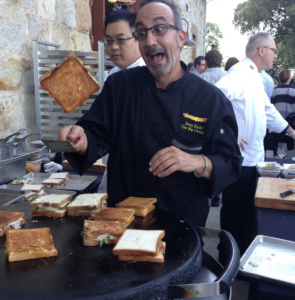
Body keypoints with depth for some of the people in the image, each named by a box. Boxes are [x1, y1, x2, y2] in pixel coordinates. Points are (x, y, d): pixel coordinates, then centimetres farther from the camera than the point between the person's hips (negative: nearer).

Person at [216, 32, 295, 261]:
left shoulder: (255, 77, 17)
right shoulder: (240, 73, -14)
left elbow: (268, 110, 26)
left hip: (253, 157, 10)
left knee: (247, 210, 18)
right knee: (235, 213, 3)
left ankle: (242, 255, 34)